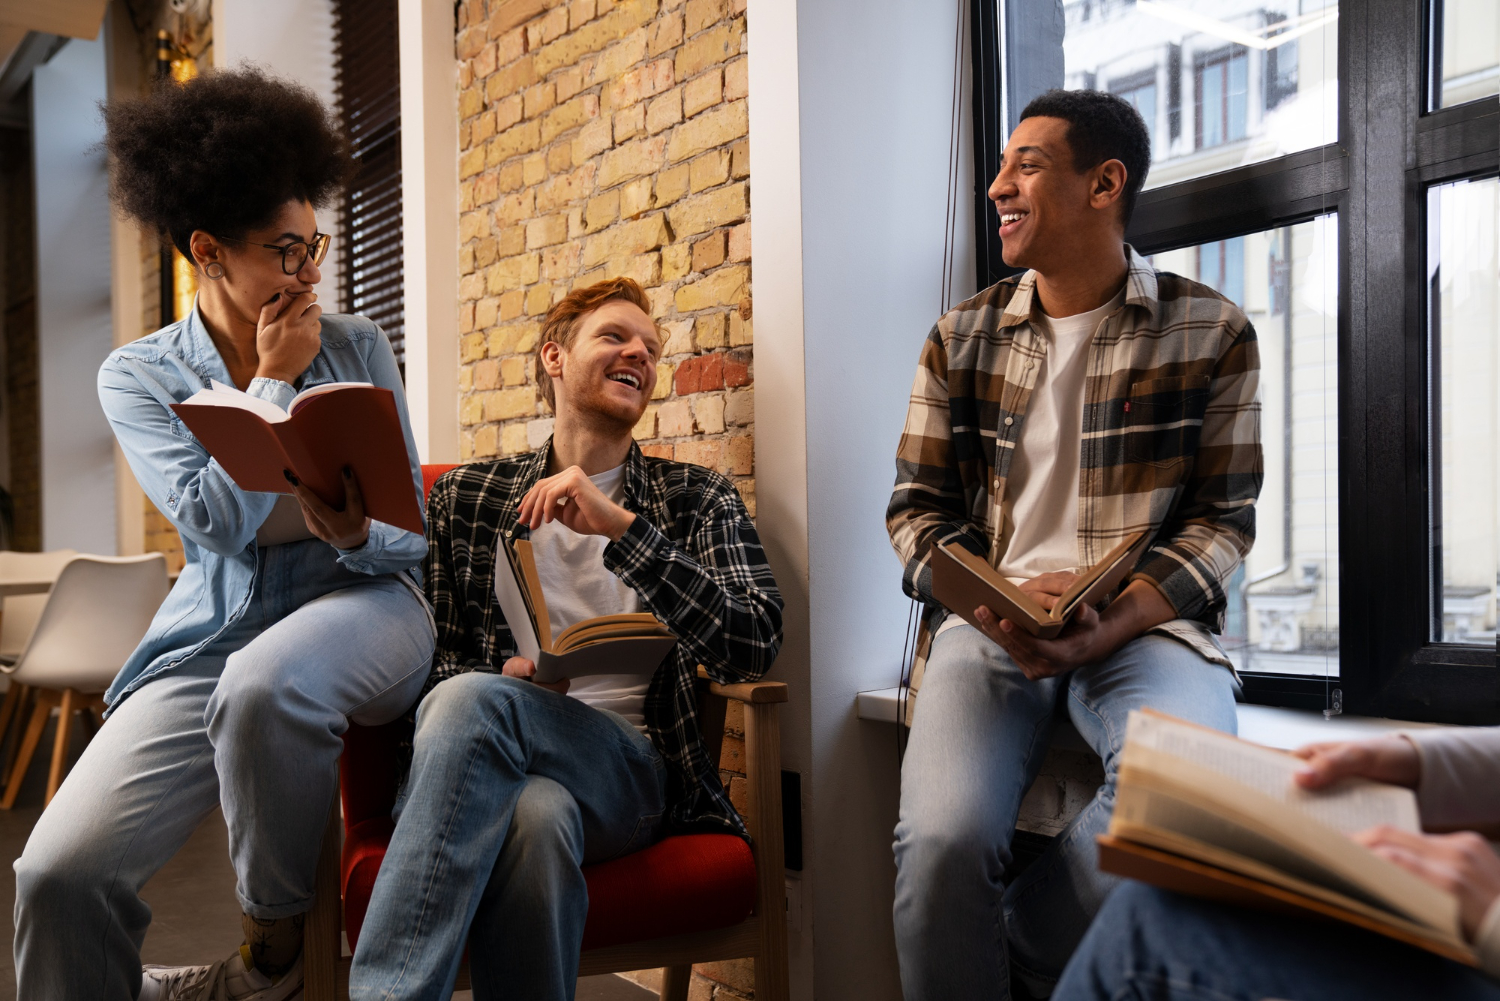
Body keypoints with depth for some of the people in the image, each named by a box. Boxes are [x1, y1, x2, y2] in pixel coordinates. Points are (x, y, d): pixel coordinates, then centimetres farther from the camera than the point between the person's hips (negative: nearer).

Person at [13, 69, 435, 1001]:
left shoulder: (358, 346, 6)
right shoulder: (139, 375, 4)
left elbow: (411, 530, 5)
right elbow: (219, 520, -11)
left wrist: (356, 533, -18)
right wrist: (273, 382, -6)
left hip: (363, 605, 0)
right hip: (212, 637, 1)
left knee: (264, 683, -38)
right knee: (59, 871, -18)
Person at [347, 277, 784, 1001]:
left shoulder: (697, 500, 14)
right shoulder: (464, 498, 18)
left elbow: (757, 643, -3)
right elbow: (432, 660, 15)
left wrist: (620, 527, -12)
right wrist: (509, 674, -9)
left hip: (632, 764, 0)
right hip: (490, 753, 1)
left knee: (470, 702, -34)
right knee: (534, 815, -39)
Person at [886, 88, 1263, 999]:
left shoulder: (1212, 332, 7)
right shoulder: (961, 338, 13)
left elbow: (1223, 518, 4)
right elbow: (917, 509, 12)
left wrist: (1113, 621, -14)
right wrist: (994, 603, -10)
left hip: (1147, 619, 0)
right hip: (990, 620, 1)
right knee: (942, 837, -28)